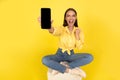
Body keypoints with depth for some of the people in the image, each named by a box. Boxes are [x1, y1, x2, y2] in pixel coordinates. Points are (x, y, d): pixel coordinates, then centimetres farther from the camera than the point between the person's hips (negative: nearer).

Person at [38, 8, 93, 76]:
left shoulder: (79, 31, -4)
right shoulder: (62, 29, -12)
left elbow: (79, 47, -7)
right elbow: (54, 31, -38)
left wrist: (77, 35, -20)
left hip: (71, 55, 2)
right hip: (60, 54, -2)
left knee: (89, 57, -26)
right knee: (44, 60, -31)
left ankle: (60, 68, -26)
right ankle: (69, 70, -28)